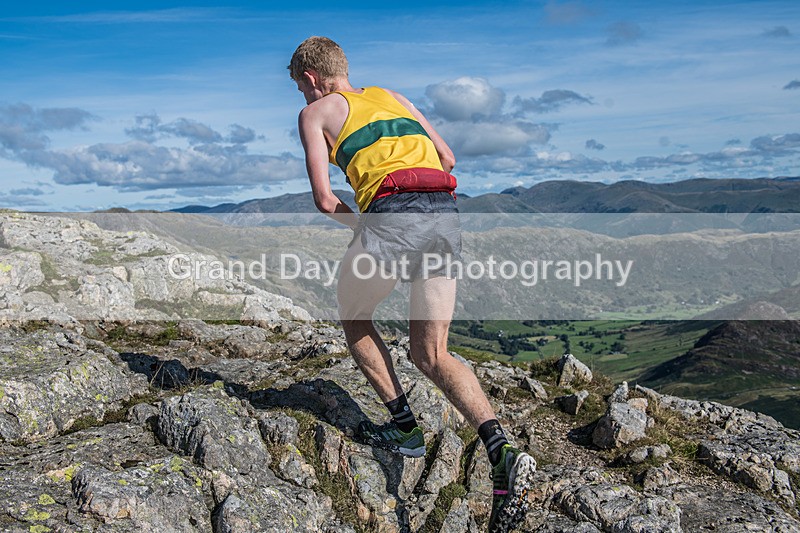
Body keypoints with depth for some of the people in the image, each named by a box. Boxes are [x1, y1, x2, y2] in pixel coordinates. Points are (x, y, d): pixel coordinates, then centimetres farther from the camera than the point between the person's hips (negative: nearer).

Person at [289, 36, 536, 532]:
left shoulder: (315, 113, 15)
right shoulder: (391, 96, 31)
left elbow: (324, 198, 4)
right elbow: (448, 158, 29)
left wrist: (362, 225, 21)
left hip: (394, 213, -6)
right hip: (448, 213, 6)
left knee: (354, 316, 21)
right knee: (432, 354, 7)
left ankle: (404, 425, 18)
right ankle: (504, 452, -10)